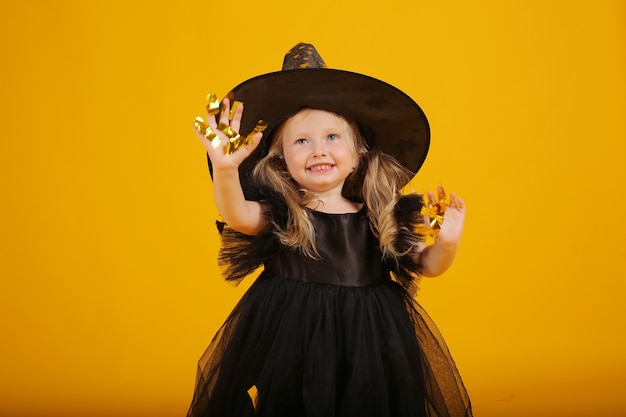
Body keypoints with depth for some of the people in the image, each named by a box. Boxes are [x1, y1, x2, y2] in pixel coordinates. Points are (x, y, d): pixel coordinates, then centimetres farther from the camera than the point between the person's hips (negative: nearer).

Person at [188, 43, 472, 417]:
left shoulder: (381, 215, 1)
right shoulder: (277, 213, -5)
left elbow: (425, 265, 5)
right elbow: (238, 217, -25)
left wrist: (446, 244, -18)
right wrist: (225, 170, -45)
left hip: (370, 348, 2)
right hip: (288, 348, -2)